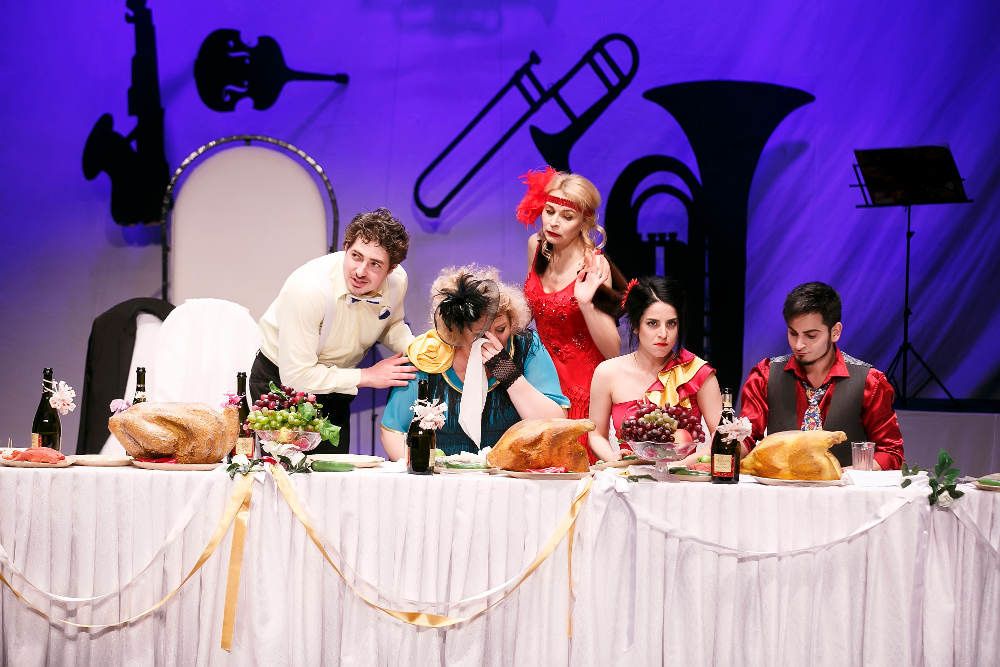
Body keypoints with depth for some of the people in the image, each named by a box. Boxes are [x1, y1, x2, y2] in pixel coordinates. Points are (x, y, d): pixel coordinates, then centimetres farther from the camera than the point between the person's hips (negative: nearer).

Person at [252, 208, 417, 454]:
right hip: (280, 382, -5)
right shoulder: (309, 288, -34)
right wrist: (366, 376, -27)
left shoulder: (397, 281, -16)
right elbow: (296, 376, -32)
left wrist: (413, 347, -14)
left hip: (336, 385, 5)